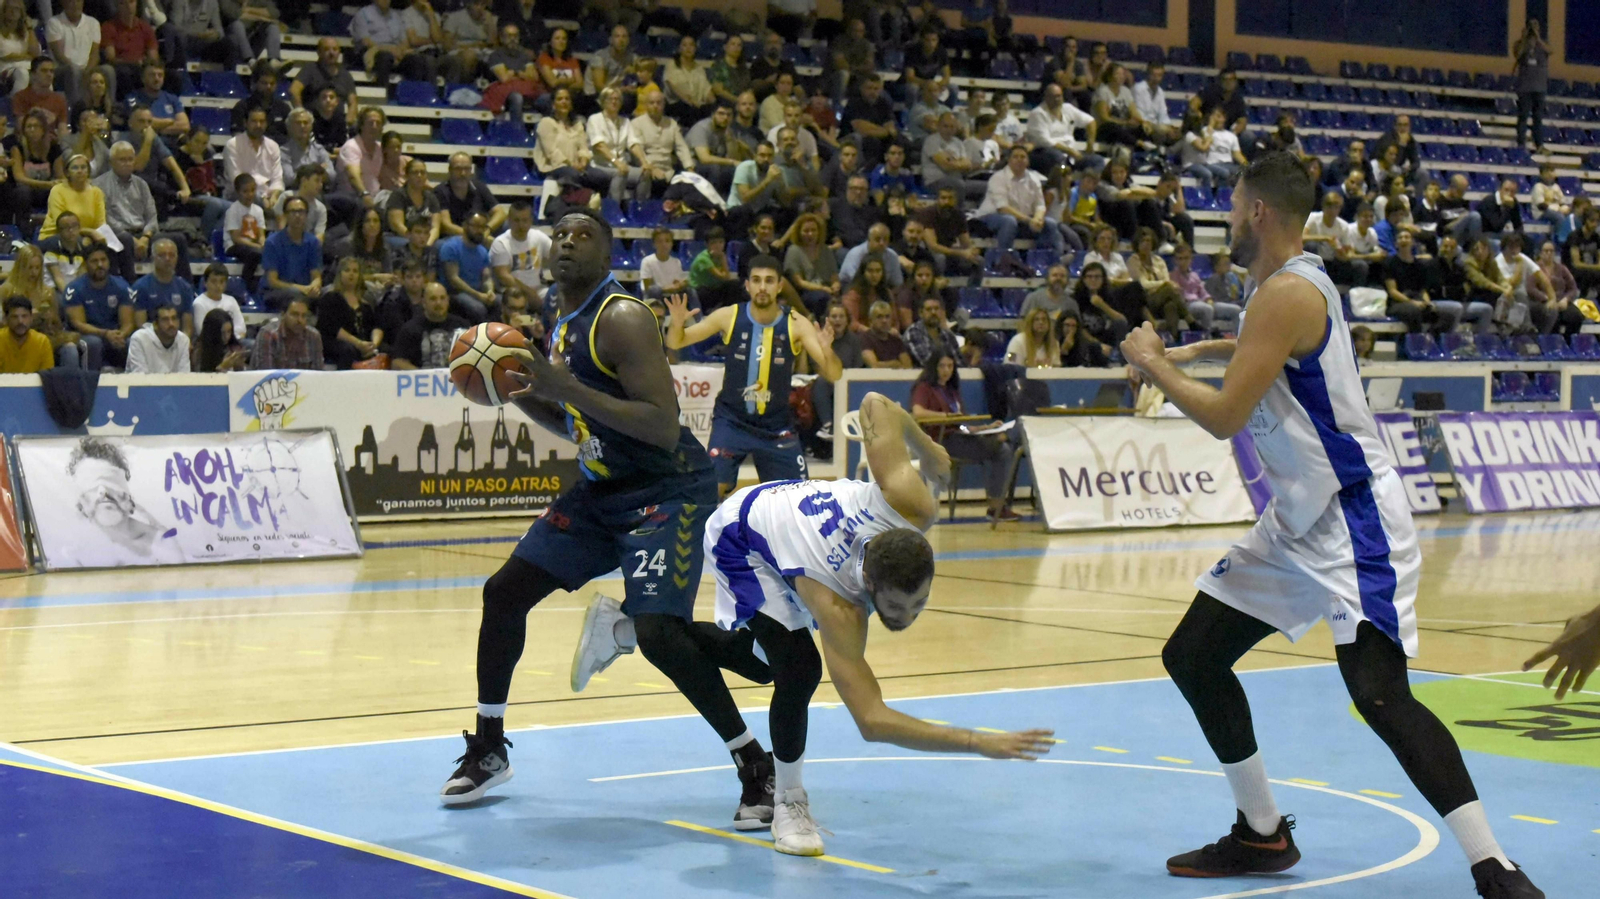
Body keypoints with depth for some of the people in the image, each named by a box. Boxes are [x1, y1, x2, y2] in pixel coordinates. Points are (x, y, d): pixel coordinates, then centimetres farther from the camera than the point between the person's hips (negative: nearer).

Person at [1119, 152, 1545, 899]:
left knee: (1378, 693, -22)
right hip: (1296, 523, 11)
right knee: (1191, 658, 11)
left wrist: (1153, 364, -8)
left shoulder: (1288, 291, -18)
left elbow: (1225, 417, -22)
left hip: (1353, 519, -11)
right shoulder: (1286, 287, 12)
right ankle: (1261, 835, 24)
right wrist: (1187, 353, 35)